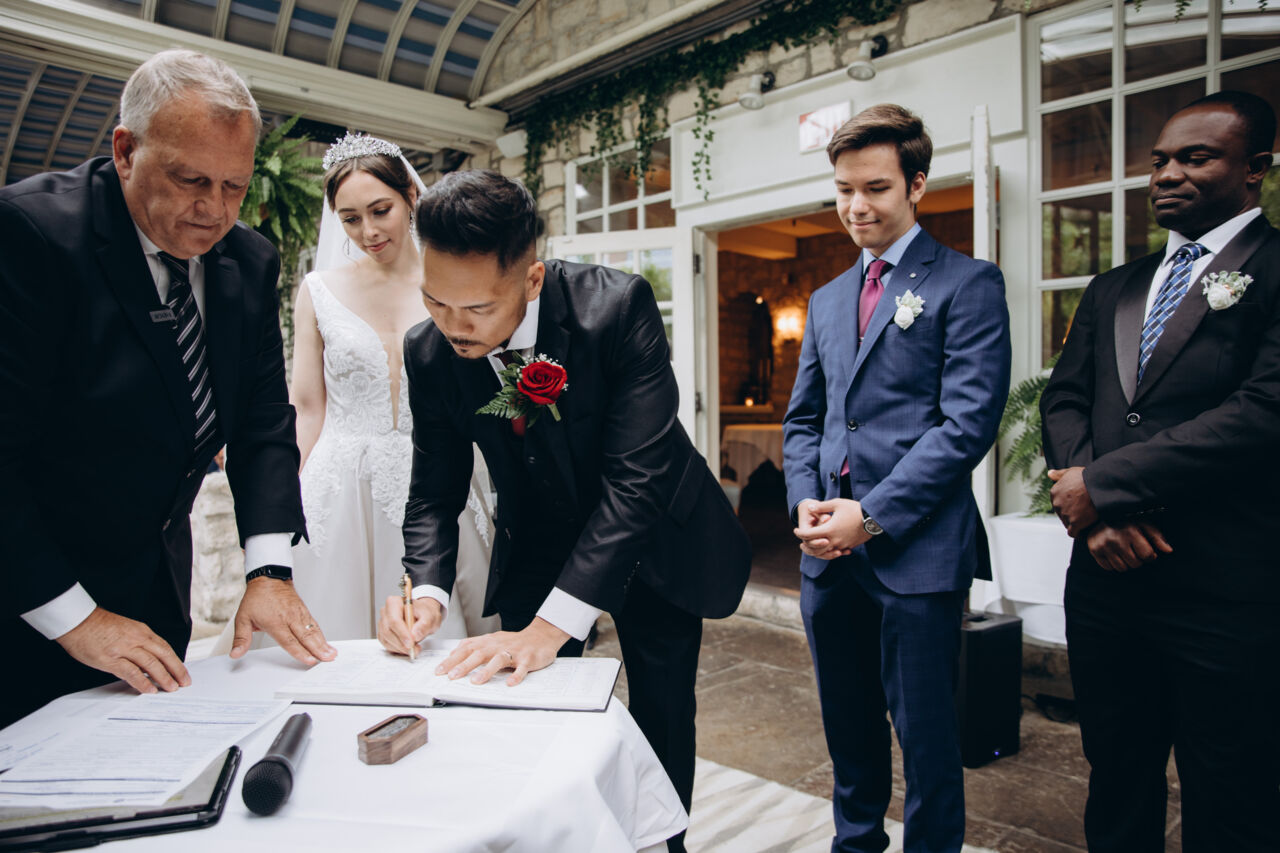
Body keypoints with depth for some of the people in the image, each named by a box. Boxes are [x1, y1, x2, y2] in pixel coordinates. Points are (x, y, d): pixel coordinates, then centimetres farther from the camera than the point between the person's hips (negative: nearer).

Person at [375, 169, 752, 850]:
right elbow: (435, 492, -6)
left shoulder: (618, 306, -30)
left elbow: (637, 479, -34)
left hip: (654, 534, -2)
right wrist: (428, 590, -25)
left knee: (661, 724, 10)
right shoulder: (429, 351, -17)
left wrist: (550, 625, -38)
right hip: (536, 542, 3)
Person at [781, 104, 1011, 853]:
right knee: (848, 722, 20)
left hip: (917, 549, -6)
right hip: (830, 550, 6)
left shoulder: (968, 284, -4)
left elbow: (969, 422, -13)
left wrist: (871, 515, -16)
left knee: (925, 732, 7)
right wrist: (806, 502, -1)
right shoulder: (827, 299, 16)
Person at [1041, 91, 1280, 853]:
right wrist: (1096, 515, -9)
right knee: (1117, 791, 20)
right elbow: (1064, 400, 8)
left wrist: (1100, 484, -15)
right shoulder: (1113, 291, 15)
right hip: (1106, 575, 6)